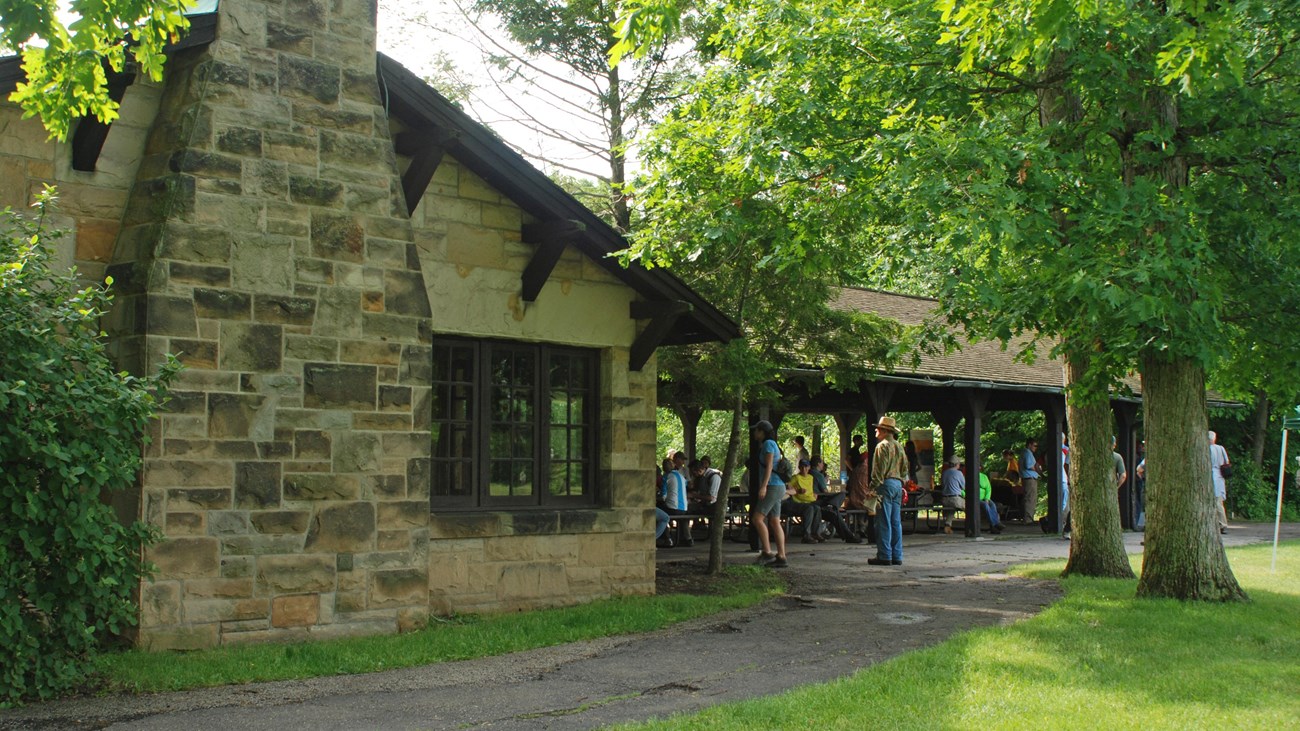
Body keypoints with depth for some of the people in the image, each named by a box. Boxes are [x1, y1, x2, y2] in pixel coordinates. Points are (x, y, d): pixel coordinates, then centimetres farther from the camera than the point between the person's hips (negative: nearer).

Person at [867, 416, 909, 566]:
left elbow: (879, 469, -15)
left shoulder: (882, 446, -9)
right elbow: (905, 468, 19)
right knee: (896, 522, 9)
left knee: (884, 522, -6)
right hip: (898, 484, 8)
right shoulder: (899, 446, 16)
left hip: (886, 484, -8)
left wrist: (873, 487, -14)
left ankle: (884, 556, -7)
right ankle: (897, 556, 9)